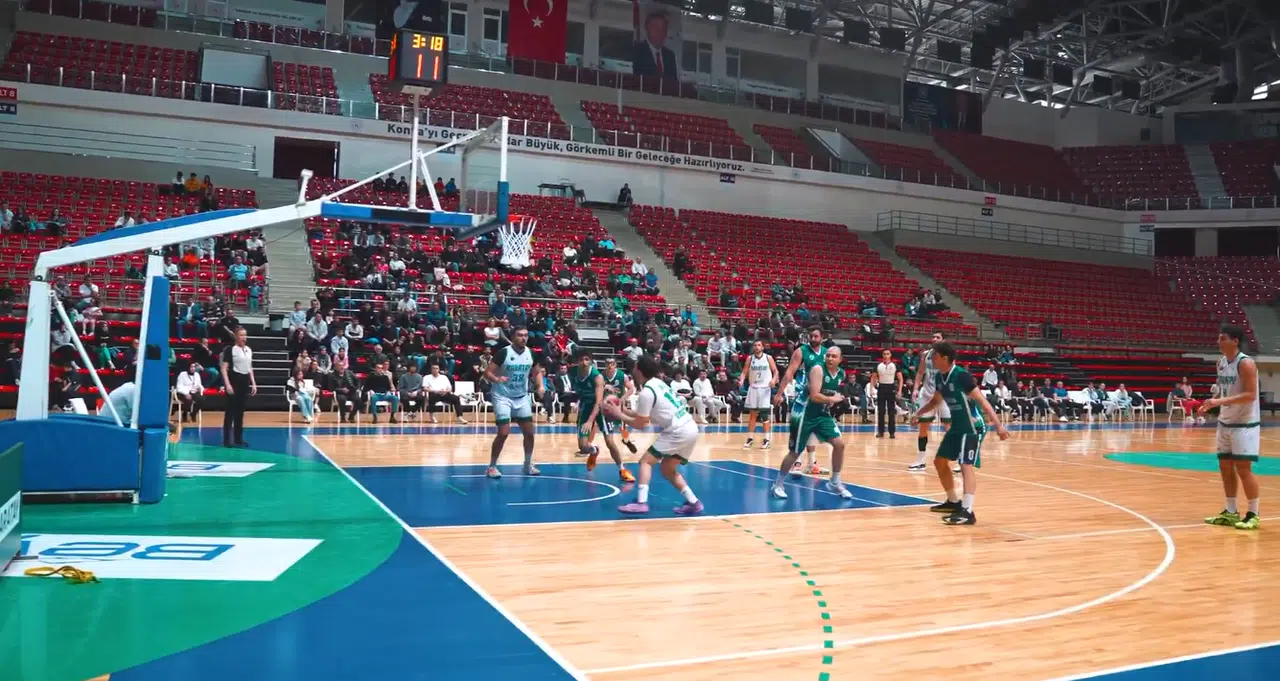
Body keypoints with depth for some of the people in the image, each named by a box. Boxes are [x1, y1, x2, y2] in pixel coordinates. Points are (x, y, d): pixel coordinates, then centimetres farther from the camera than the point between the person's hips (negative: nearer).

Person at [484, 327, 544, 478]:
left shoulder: (531, 353, -2)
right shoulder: (503, 353, -17)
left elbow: (537, 372, 14)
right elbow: (487, 372, -16)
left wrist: (540, 386, -4)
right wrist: (497, 379, -36)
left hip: (522, 398, 5)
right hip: (502, 397, -5)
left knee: (529, 432, 6)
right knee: (503, 433, -12)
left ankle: (528, 465, 24)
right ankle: (492, 467, 3)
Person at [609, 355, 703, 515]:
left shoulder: (646, 392, -12)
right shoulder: (657, 383, 16)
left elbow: (640, 424, -6)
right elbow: (644, 416, 23)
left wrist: (619, 415, 4)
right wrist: (623, 410, 17)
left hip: (678, 432, -9)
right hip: (690, 429, 9)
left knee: (646, 461, -2)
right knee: (667, 469, 19)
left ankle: (641, 502, -12)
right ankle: (693, 503, 15)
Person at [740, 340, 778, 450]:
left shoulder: (768, 358, -2)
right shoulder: (750, 358, 3)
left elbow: (775, 371, 1)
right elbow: (745, 372, 2)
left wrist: (774, 380, -18)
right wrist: (741, 380, -18)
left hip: (765, 388, -2)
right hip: (753, 388, 2)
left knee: (765, 415, -3)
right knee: (752, 414, 6)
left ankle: (767, 439, 4)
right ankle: (750, 438, 13)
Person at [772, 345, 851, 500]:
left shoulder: (841, 374, 3)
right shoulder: (818, 370, -20)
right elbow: (815, 396, -30)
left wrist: (832, 402, 5)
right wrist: (833, 399, -16)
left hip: (823, 413, 7)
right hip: (804, 413, -7)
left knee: (839, 444, -3)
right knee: (795, 452, -1)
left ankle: (834, 482, 13)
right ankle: (778, 484, 14)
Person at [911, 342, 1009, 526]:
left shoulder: (961, 375, -23)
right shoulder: (938, 377, 1)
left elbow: (982, 400, -26)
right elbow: (935, 400, 21)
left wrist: (998, 425, -32)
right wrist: (918, 414, 15)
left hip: (973, 427, -9)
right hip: (957, 425, 9)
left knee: (966, 465, -22)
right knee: (940, 461, 15)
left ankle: (967, 511, -27)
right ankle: (953, 502, 30)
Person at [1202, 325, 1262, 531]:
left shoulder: (1246, 363, -17)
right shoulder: (1221, 362, 8)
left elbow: (1250, 395, -23)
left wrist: (1221, 402, -31)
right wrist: (1211, 405, 4)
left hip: (1245, 423, -8)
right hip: (1225, 422, 8)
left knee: (1243, 468, -6)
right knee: (1225, 467, 10)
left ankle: (1253, 515, 6)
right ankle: (1231, 512, 19)